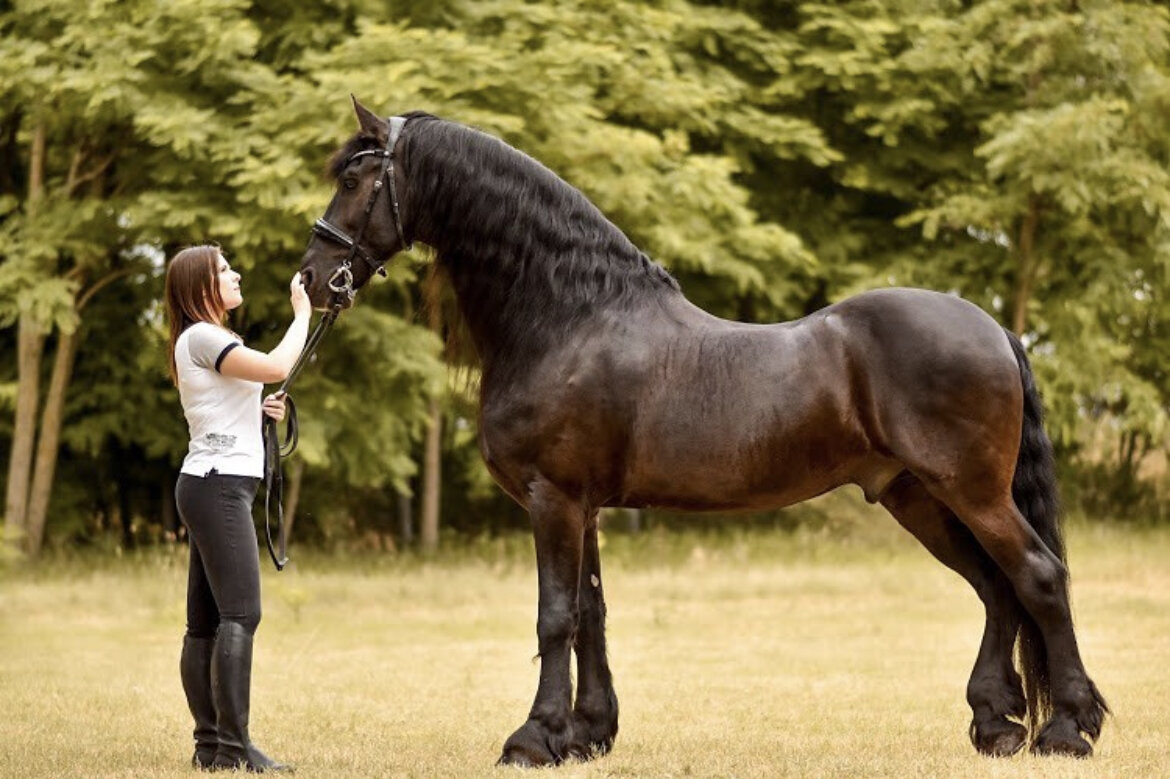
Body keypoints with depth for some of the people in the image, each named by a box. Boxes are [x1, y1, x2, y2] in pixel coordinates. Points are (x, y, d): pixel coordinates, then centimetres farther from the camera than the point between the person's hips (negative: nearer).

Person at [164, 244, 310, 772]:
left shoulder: (208, 341, 22)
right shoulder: (201, 338, -10)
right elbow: (277, 367, -20)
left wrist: (260, 409, 12)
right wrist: (302, 312, -6)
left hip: (212, 487, 11)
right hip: (218, 485, -11)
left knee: (206, 621, 6)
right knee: (240, 613, -16)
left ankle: (210, 744, 5)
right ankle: (232, 746, -20)